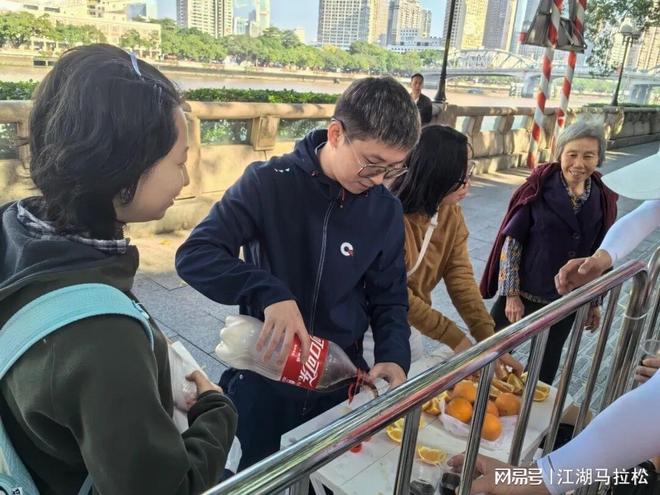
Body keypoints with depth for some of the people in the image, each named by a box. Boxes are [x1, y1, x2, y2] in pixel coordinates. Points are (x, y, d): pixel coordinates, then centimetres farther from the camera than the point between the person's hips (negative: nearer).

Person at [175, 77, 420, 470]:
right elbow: (194, 255, -21)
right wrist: (269, 293, -36)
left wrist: (394, 358, -15)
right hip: (263, 379, -3)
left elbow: (389, 298, 3)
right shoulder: (268, 183, -16)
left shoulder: (386, 210, -4)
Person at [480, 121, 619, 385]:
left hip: (566, 303, 3)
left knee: (544, 370, 20)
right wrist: (511, 294, -14)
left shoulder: (604, 200, -2)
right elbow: (511, 242, -12)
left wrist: (594, 302, 11)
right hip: (521, 294, -3)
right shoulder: (538, 188, -13)